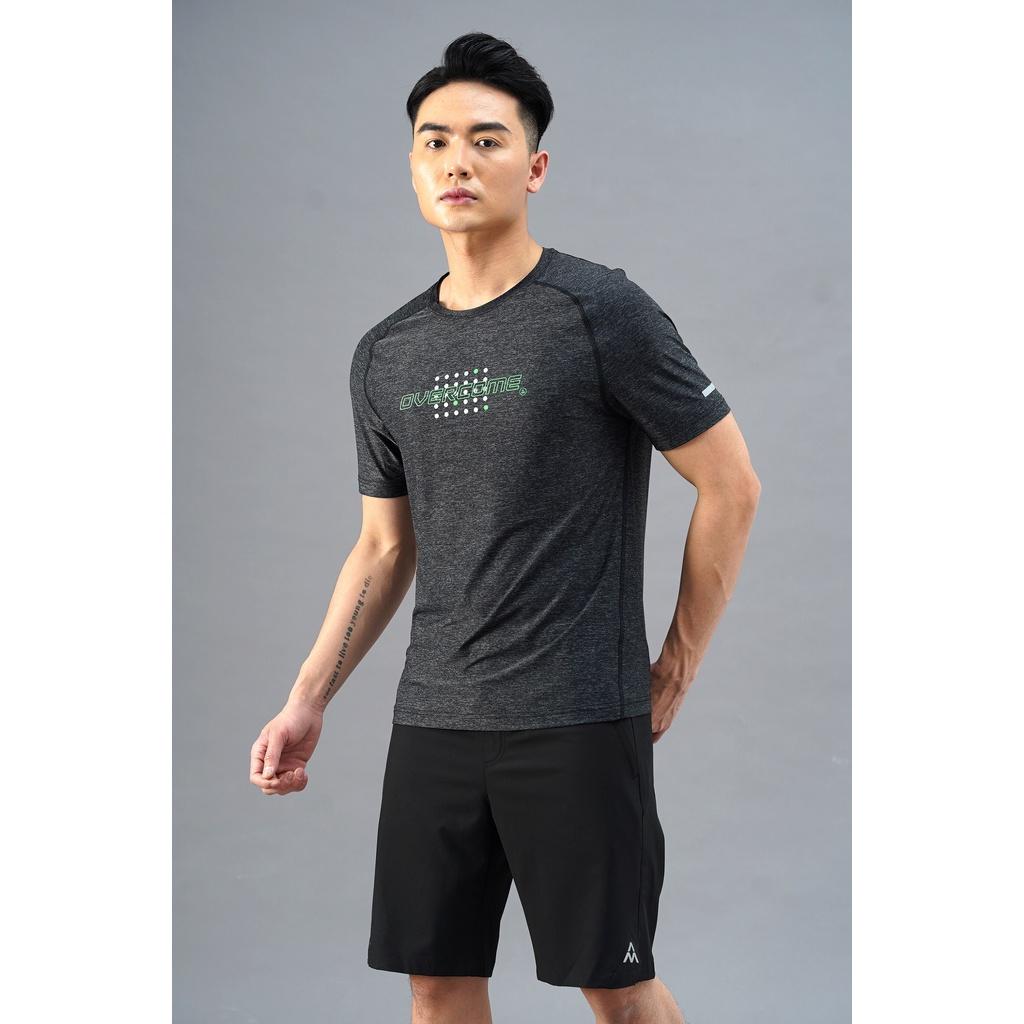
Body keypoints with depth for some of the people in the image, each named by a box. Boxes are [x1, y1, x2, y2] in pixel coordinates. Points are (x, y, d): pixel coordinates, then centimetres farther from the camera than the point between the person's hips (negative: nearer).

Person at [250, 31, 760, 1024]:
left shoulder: (601, 311, -8)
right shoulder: (384, 355, 10)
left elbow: (731, 486, -4)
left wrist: (679, 665, -2)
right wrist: (307, 701, 10)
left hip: (579, 719, -5)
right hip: (433, 718, 5)